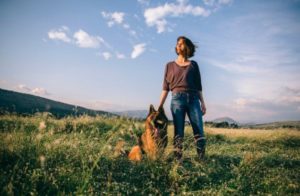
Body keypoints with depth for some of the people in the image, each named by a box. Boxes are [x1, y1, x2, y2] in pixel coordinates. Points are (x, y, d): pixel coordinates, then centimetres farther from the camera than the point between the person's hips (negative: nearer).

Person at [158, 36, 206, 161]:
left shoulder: (193, 64, 17)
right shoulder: (170, 65, 16)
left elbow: (198, 86, 15)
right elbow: (165, 88, 10)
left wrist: (202, 103, 4)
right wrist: (160, 106, 1)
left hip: (193, 99, 1)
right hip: (177, 99, -1)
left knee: (199, 131, -7)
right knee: (178, 132, -5)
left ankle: (202, 160, -3)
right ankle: (177, 160, -2)